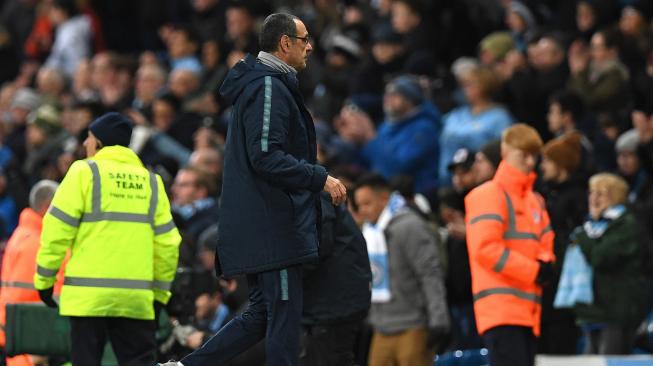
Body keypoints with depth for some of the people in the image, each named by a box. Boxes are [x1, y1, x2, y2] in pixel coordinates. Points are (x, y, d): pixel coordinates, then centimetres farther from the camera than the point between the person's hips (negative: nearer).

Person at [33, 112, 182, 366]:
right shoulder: (151, 181, 13)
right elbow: (167, 242, 12)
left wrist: (44, 280, 4)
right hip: (136, 297, 3)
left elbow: (57, 230, -4)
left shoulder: (85, 172, 0)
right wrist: (161, 292, 19)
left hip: (88, 296, -3)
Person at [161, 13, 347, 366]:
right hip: (272, 225, -10)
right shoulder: (269, 88, -13)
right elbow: (266, 157, -22)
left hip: (256, 224, 10)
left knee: (262, 312, 12)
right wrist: (320, 178, -18)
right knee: (284, 315, -6)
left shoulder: (262, 84, 20)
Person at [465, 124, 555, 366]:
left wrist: (545, 265, -3)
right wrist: (533, 271, -14)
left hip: (528, 310, 9)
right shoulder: (490, 194, -5)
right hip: (500, 309, -9)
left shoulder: (535, 201, 22)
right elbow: (485, 248, -15)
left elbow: (545, 244, 22)